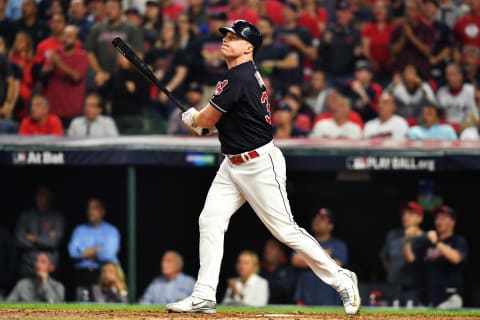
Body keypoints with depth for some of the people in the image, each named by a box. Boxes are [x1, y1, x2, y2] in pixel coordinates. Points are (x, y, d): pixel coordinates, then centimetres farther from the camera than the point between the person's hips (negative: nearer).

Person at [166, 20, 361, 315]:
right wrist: (202, 120, 7)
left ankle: (341, 279, 7)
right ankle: (204, 297, 0)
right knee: (210, 221, 1)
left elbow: (208, 119, -14)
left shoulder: (239, 78, -19)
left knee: (286, 230, -5)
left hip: (260, 163, -10)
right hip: (233, 165, 10)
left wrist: (192, 119, 8)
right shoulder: (247, 74, 11)